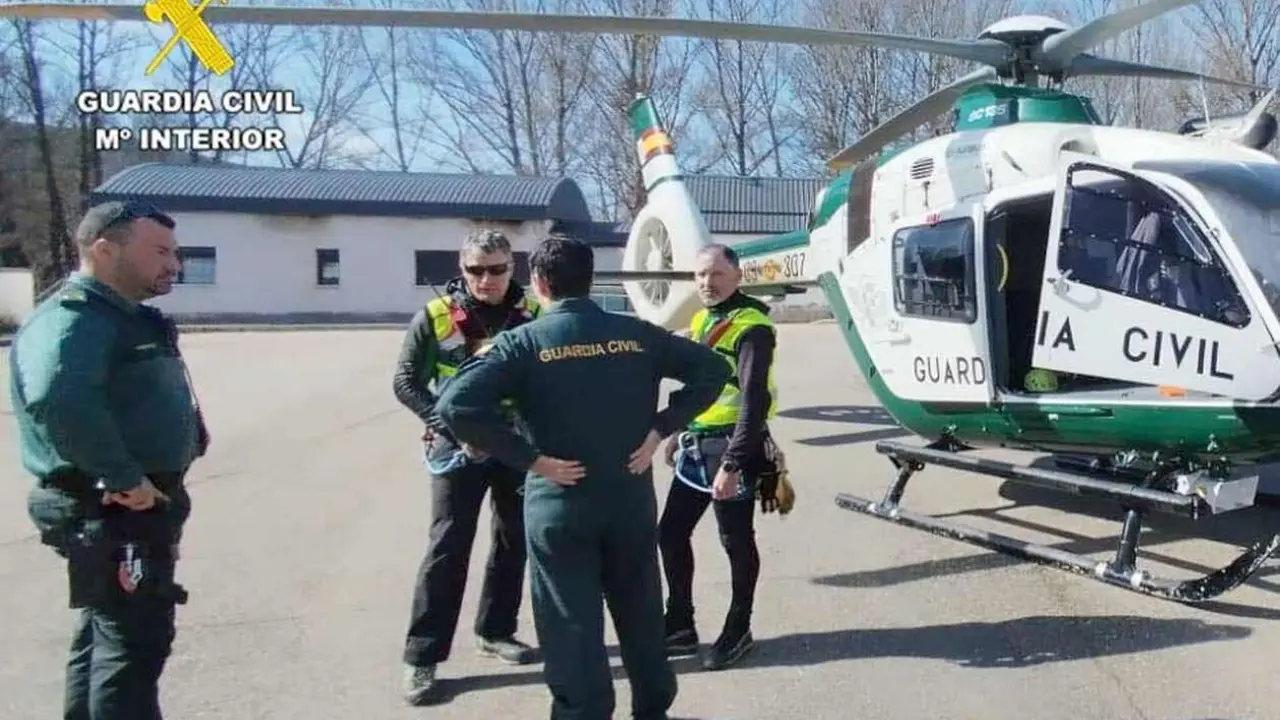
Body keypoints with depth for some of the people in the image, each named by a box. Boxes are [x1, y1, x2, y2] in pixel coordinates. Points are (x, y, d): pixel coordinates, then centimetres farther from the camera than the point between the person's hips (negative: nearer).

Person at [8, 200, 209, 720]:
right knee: (134, 642, -2)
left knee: (106, 636, 20)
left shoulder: (124, 317, 14)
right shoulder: (74, 318, -18)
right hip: (114, 512, -10)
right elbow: (56, 398, -38)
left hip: (138, 508, 10)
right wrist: (125, 477, -30)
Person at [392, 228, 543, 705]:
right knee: (448, 546, -4)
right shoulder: (436, 316, -9)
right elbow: (406, 381, -5)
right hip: (458, 448, -3)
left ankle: (495, 631, 32)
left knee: (514, 539, 14)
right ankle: (422, 655, 5)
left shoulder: (534, 314, -4)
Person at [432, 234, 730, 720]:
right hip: (632, 498, 4)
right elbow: (712, 369, 3)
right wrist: (659, 429, -1)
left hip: (560, 504, -4)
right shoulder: (636, 333, 0)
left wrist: (531, 458, -16)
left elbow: (456, 406, -21)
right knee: (640, 613, 22)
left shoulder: (524, 342, -9)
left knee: (571, 625, 8)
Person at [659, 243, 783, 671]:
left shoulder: (751, 328, -16)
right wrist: (678, 435, 22)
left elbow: (754, 402, -23)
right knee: (670, 533, 12)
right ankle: (680, 627, 25)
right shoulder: (702, 320, 12)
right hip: (695, 448, 9)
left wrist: (731, 464, -26)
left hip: (729, 449, -9)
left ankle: (738, 632, 23)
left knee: (736, 543, 5)